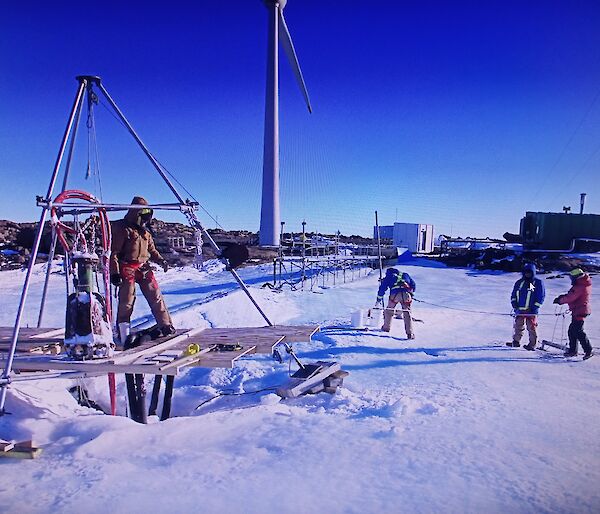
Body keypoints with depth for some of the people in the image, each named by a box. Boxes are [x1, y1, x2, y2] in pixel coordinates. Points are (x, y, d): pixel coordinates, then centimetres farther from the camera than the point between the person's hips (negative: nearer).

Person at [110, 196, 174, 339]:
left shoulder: (145, 231, 16)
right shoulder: (122, 229, -7)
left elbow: (151, 249, 24)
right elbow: (113, 252, -9)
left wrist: (161, 260, 7)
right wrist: (114, 273, -15)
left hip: (144, 268, 6)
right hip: (127, 268, -6)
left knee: (156, 296, 5)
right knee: (126, 302, -3)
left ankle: (166, 325, 12)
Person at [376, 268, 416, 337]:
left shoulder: (388, 277, 25)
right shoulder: (405, 275, 31)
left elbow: (382, 288, 21)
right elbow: (413, 285, 27)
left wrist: (379, 300, 28)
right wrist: (411, 294, 37)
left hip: (394, 294, -1)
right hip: (406, 294, 1)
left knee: (389, 310, 22)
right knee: (407, 313, 4)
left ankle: (386, 327, 35)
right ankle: (410, 333, -5)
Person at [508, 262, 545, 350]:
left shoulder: (538, 283, 2)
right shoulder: (519, 282, 15)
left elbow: (541, 296, -3)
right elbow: (514, 294, 20)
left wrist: (535, 307, -10)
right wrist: (514, 302, 2)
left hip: (531, 310, -4)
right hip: (520, 309, 5)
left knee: (532, 328, -2)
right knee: (518, 326, 8)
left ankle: (532, 344, 3)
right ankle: (516, 341, 18)